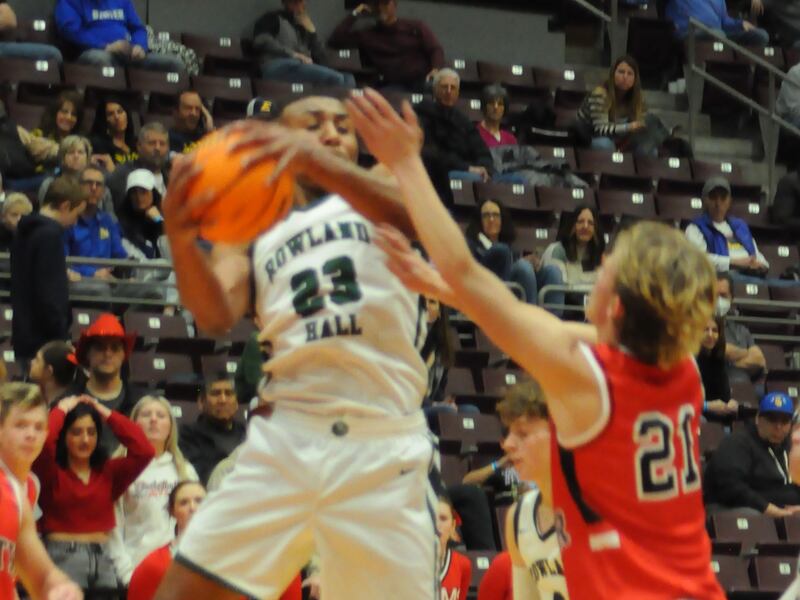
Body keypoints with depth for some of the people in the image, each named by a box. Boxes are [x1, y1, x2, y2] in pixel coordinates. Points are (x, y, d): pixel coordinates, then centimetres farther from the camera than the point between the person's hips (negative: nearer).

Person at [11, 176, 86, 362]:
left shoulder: (26, 231, 14)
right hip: (44, 340, -9)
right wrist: (61, 338, -16)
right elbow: (49, 294, -19)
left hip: (24, 338, 9)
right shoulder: (50, 235, -15)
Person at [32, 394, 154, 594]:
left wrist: (107, 414, 4)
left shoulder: (108, 471, 13)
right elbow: (43, 442, -19)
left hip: (102, 560, 5)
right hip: (62, 557, -4)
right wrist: (61, 411, -2)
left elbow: (144, 451, 0)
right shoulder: (52, 471, 2)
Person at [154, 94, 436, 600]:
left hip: (384, 446, -2)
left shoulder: (380, 186, 14)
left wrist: (316, 161, -32)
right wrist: (181, 238, -23)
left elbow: (413, 212, -13)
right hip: (284, 437, 2)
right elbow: (216, 315, -1)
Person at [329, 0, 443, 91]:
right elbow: (334, 41, 8)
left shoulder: (415, 27, 17)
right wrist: (354, 15, 9)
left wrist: (436, 70, -17)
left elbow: (436, 50, 6)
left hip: (422, 81, 0)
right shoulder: (367, 34, 17)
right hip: (393, 85, 0)